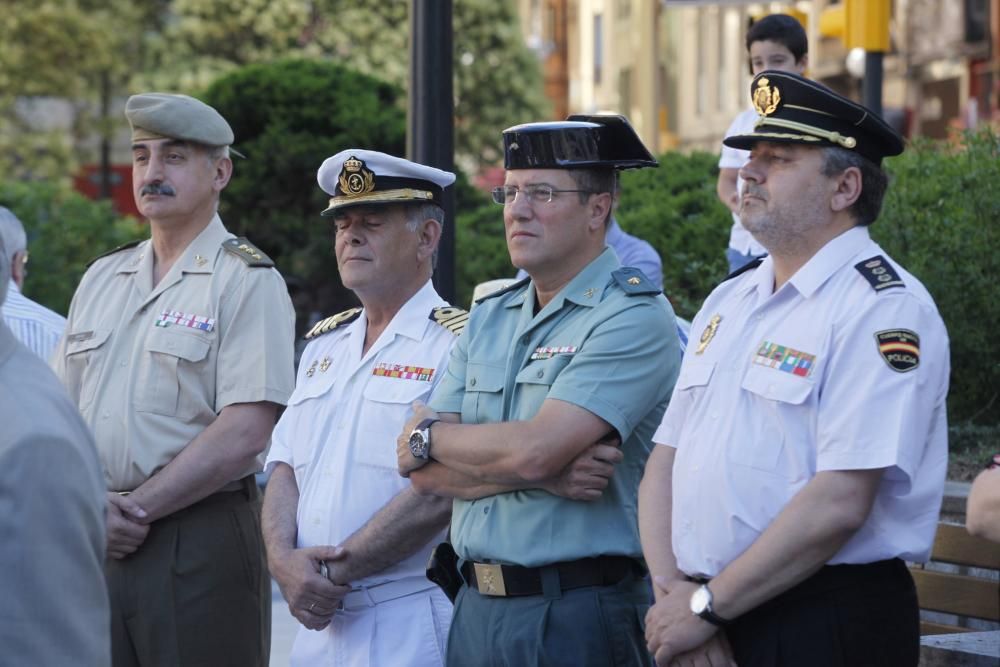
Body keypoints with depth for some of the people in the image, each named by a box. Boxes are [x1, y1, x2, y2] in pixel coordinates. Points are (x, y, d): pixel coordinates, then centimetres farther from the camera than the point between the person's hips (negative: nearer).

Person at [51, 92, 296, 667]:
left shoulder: (247, 281, -3)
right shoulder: (102, 278, 16)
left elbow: (244, 434, -14)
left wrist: (134, 509, -12)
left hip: (201, 547, -5)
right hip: (91, 548, 5)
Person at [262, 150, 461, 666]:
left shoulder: (457, 343, -9)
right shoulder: (324, 344, 16)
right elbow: (284, 466, 11)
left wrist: (334, 570, -16)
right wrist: (283, 559, -8)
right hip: (318, 621, 7)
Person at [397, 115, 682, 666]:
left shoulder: (634, 318, -10)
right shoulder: (488, 319, 12)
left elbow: (533, 450, -20)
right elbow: (426, 473, 4)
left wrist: (429, 435, -3)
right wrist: (545, 474, -13)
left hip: (578, 614, -6)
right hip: (477, 605, 6)